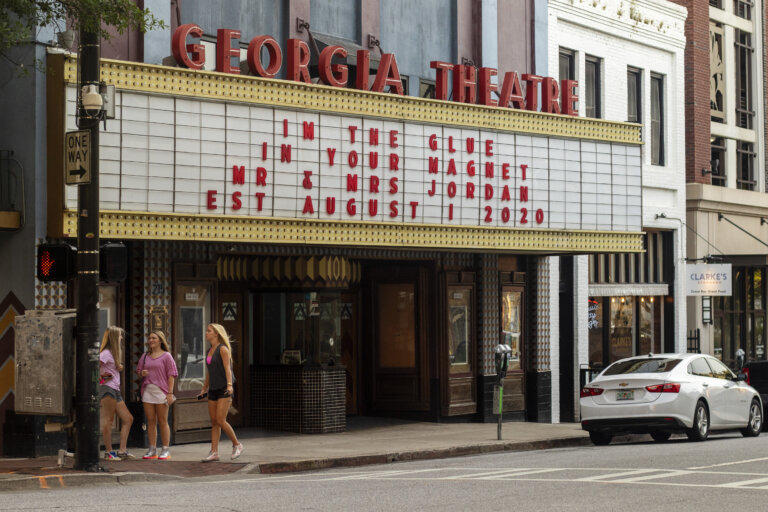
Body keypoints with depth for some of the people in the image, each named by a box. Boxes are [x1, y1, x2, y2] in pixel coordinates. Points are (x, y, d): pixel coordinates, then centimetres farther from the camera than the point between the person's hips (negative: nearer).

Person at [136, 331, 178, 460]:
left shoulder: (166, 356, -1)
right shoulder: (145, 356, 14)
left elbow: (171, 375, -4)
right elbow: (138, 370, 22)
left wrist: (170, 393, -11)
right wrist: (142, 373, -4)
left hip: (161, 391, -5)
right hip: (147, 391, 5)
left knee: (162, 421, -1)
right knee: (150, 421, 5)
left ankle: (165, 450, 4)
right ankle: (152, 450, 9)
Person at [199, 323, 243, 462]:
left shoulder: (223, 349, -9)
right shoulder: (210, 351, 15)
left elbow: (228, 369, -20)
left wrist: (229, 385, -32)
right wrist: (204, 389, 26)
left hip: (224, 390, -8)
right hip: (213, 390, 8)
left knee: (220, 421, -14)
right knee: (214, 423, 4)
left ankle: (236, 444, 3)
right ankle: (214, 452, 4)